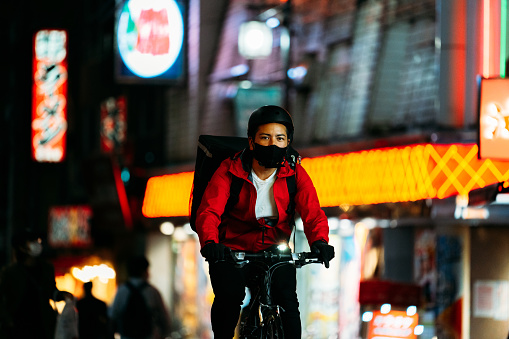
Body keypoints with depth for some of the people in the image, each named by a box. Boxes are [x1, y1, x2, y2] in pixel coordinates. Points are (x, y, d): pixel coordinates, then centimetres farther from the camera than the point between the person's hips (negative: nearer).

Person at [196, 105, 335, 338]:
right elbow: (209, 211, -21)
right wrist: (209, 242, -42)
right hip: (233, 248, -2)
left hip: (275, 249, 2)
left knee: (287, 298, -19)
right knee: (229, 295, -23)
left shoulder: (296, 175, -3)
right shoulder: (229, 171, -10)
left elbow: (312, 213, -15)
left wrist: (319, 241, -38)